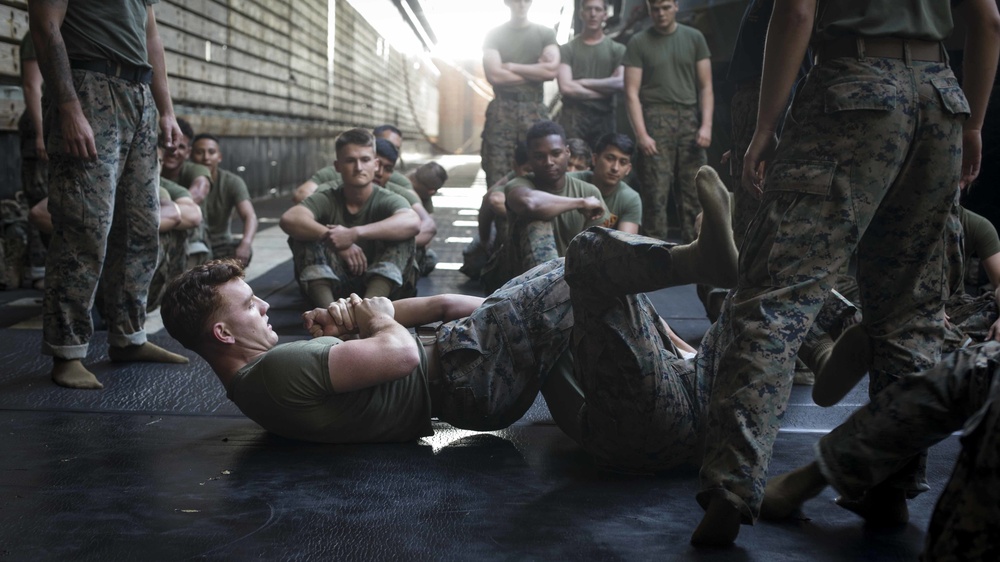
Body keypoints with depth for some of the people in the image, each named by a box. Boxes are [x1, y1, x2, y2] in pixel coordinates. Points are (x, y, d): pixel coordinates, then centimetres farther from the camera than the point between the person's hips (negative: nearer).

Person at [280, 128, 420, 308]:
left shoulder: (388, 200, -6)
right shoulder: (326, 200, -1)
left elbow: (413, 223, -31)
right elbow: (289, 219, -22)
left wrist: (355, 233, -39)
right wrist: (334, 239, -34)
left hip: (380, 282, -1)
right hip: (333, 284, 1)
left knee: (402, 231, -23)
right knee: (302, 232, -18)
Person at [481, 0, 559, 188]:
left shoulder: (546, 34, 11)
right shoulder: (494, 36, 8)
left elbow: (552, 69, -6)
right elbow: (494, 75, -6)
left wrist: (511, 67, -4)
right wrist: (536, 72, -2)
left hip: (534, 112, 1)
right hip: (501, 112, -1)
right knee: (498, 179, -6)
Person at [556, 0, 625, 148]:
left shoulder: (617, 49, 9)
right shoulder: (567, 49, 5)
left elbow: (621, 83, -6)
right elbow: (566, 87, -7)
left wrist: (584, 82, -7)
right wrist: (605, 91, -4)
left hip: (604, 118, 1)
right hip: (572, 118, -1)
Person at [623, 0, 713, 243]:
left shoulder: (694, 38, 12)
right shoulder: (639, 43, 6)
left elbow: (705, 86, 10)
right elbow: (632, 92, 0)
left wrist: (707, 125, -3)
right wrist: (641, 134, -10)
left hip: (689, 120, 2)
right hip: (655, 121, -2)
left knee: (694, 196, -1)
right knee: (655, 196, -7)